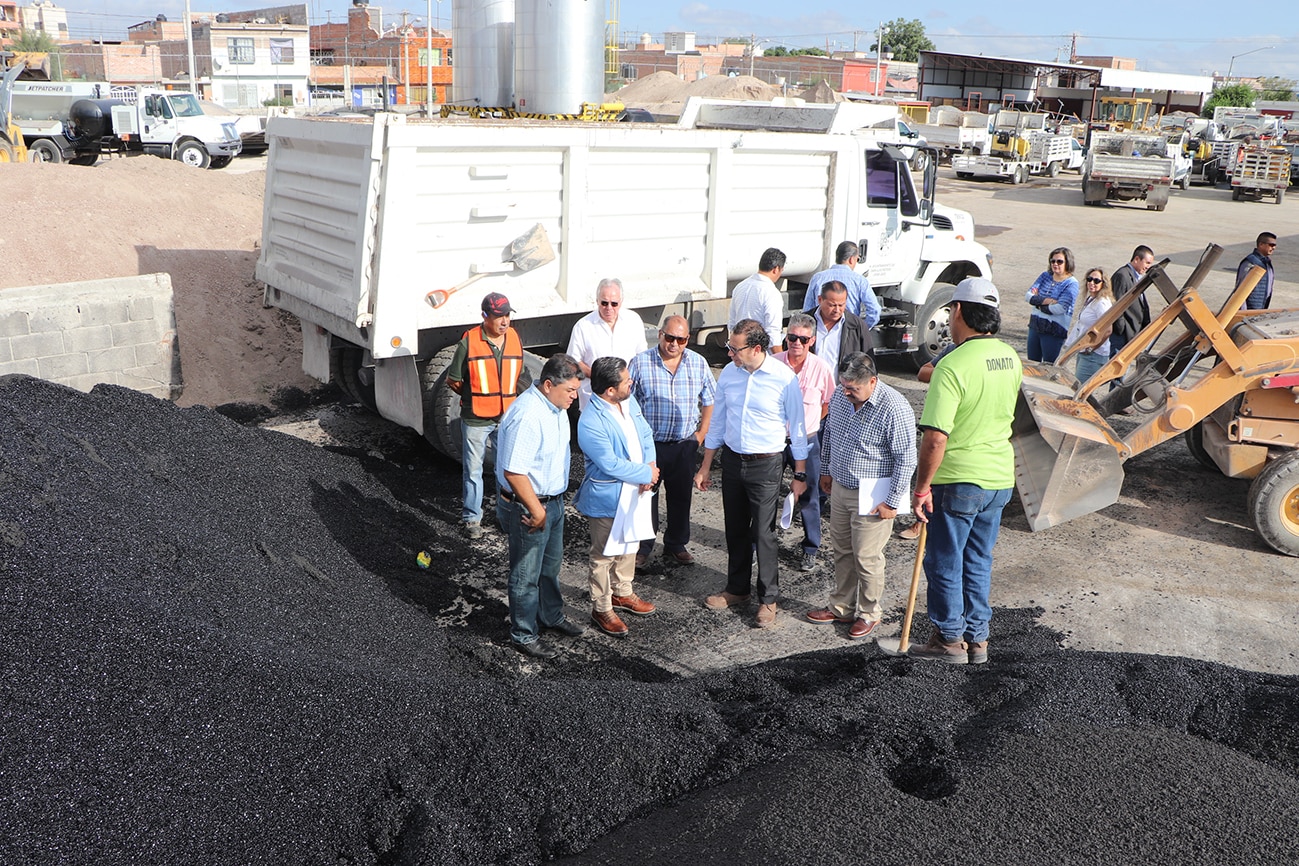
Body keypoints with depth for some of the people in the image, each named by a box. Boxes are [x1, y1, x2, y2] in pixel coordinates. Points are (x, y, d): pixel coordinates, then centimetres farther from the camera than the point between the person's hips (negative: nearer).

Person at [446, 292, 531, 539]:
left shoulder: (514, 338, 2)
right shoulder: (469, 342, -12)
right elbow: (453, 380, -4)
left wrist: (504, 398, 9)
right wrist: (475, 398, 4)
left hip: (506, 417, 4)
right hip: (476, 419, -4)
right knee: (473, 470, 7)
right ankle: (471, 518, 20)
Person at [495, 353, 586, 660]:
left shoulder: (554, 405, 0)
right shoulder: (527, 416, -31)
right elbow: (514, 472, -30)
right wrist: (537, 510, -22)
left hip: (553, 500, 9)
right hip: (527, 507, -9)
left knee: (551, 565, 26)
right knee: (527, 575, 8)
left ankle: (551, 616, 46)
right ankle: (523, 636, 24)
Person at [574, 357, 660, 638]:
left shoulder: (629, 401, -4)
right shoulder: (591, 423, -29)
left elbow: (645, 434, 4)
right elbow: (612, 465, -28)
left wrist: (650, 466, -12)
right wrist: (646, 474, -18)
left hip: (634, 492, 8)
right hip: (607, 498, -8)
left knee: (629, 545, 25)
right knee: (604, 555, 8)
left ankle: (622, 593, 46)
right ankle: (601, 608, 25)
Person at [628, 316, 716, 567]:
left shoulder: (698, 363, 1)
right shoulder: (640, 363, -7)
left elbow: (710, 401, 10)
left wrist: (701, 433, 4)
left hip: (685, 445, 2)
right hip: (649, 443, -2)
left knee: (681, 497, 13)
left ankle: (676, 546, 29)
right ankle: (642, 547, 21)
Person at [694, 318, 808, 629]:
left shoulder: (785, 378, -14)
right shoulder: (728, 374, 0)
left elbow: (797, 428, -6)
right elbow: (717, 422, 10)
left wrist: (800, 475, -5)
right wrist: (705, 467, 12)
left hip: (766, 464, -5)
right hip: (732, 460, 5)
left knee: (763, 534, -1)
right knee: (735, 530, 15)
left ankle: (768, 599, 13)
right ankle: (736, 589, 31)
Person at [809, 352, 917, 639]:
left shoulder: (894, 409, -23)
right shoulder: (840, 395, -2)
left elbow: (906, 460, -19)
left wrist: (892, 501, -17)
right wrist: (826, 470, 20)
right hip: (839, 488, 7)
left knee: (866, 558, 3)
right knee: (841, 551, 17)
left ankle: (869, 614, 22)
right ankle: (841, 607, 33)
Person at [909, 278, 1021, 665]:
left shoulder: (953, 366, -21)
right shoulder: (1010, 358, 3)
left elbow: (935, 437, -25)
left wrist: (922, 487, -15)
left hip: (958, 479, -7)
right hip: (1000, 477, 7)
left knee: (944, 562, 9)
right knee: (979, 560, 18)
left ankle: (949, 640, 20)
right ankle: (977, 638, 27)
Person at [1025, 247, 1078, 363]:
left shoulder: (1071, 284, -9)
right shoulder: (1045, 276, 8)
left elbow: (1060, 308, -20)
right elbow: (1028, 296, -3)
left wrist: (1039, 303, -8)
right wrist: (1047, 301, -17)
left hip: (1054, 331, -6)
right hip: (1035, 326, 6)